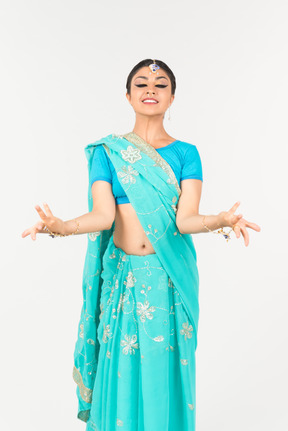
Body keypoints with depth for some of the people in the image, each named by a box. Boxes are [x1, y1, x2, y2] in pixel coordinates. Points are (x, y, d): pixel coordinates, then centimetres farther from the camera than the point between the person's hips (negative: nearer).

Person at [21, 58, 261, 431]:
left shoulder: (185, 154, 4)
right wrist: (61, 226, -26)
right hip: (122, 274, 0)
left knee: (166, 367, 8)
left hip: (171, 276, 0)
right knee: (122, 368, 7)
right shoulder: (107, 151, 4)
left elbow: (185, 218, -9)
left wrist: (221, 220, -28)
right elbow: (102, 215, -8)